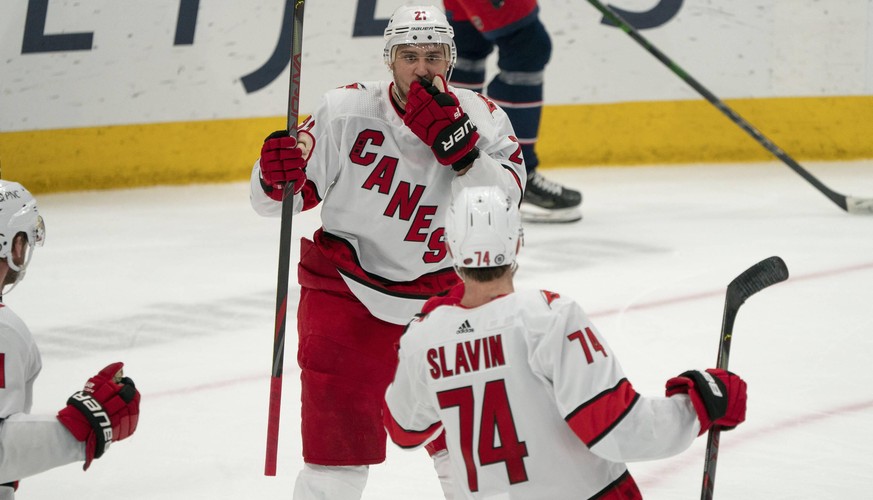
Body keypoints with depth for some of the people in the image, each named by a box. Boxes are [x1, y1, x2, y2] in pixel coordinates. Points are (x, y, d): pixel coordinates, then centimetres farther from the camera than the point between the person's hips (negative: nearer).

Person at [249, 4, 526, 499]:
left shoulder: (483, 119, -8)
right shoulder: (347, 110, -13)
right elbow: (273, 199, -8)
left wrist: (457, 145, -35)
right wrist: (277, 176, -31)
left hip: (442, 288, 2)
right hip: (347, 286, -2)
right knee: (339, 431, -10)